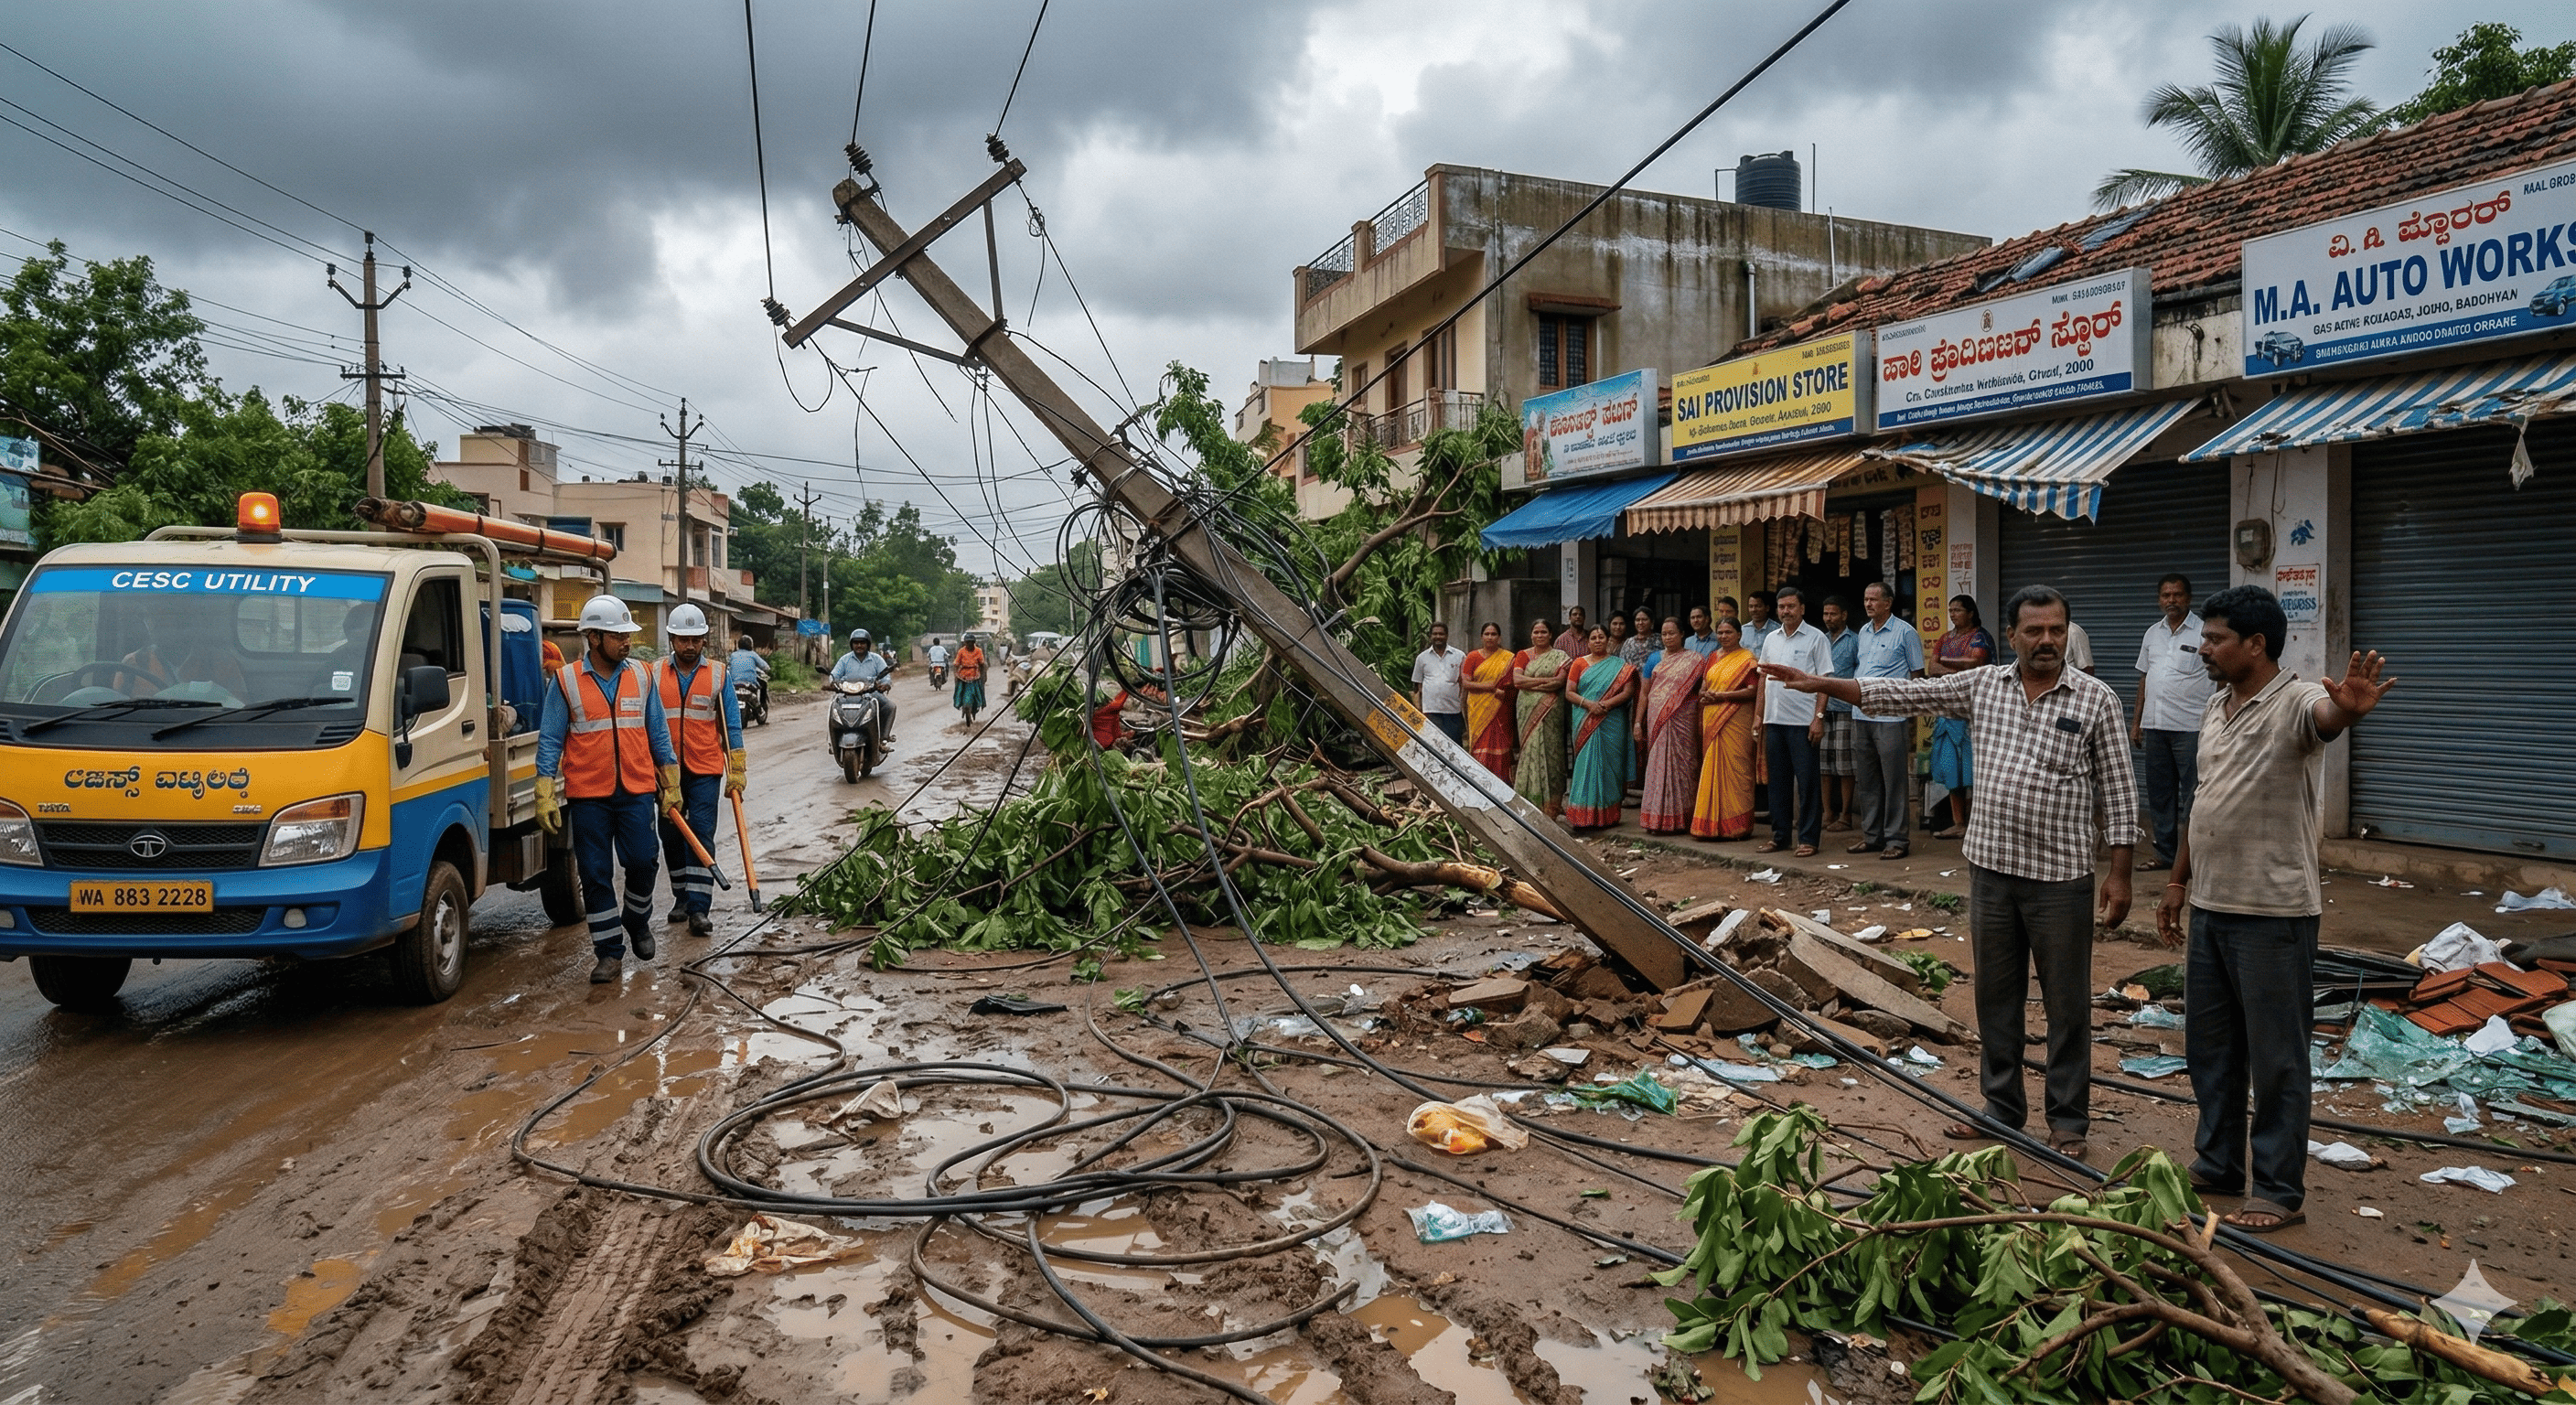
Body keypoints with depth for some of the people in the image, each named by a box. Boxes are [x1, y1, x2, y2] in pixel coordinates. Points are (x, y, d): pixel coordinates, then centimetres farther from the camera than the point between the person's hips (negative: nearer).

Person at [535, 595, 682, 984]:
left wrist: (671, 784, 11)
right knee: (596, 875, 3)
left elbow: (659, 733, 12)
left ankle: (637, 920, 28)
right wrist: (545, 795, -6)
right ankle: (609, 951, 13)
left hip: (637, 792, 1)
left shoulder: (641, 677, 6)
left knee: (641, 863, -1)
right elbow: (550, 740, 0)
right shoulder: (566, 681, -1)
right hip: (588, 795, -1)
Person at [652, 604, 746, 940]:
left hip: (705, 770, -2)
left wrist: (737, 771, 0)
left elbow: (731, 725, 5)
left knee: (701, 835, -7)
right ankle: (682, 897, 26)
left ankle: (699, 908, -7)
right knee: (671, 836, 10)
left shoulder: (717, 675, 3)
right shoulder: (654, 673, 3)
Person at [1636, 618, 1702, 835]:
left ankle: (1679, 819, 1)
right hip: (1657, 720, 3)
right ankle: (1656, 819, 7)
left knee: (1679, 763, -5)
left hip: (1682, 720, -3)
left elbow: (1701, 691, 0)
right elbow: (1645, 693, 14)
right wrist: (1638, 722, 8)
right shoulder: (1656, 659, 14)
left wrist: (1701, 724, -8)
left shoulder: (1694, 660, 3)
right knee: (1658, 765, 3)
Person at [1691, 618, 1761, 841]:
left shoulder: (1747, 659, -3)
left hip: (1736, 721, -6)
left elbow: (1753, 691, -12)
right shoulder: (1713, 658, 17)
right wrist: (1706, 696, -4)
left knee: (1735, 768, -6)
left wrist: (1722, 696, -16)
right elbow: (1703, 688, 20)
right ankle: (1712, 824, 8)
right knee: (1712, 769, 4)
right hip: (1712, 720, 6)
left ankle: (1737, 826, -2)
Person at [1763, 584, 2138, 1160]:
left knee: (2067, 1003, 6)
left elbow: (2117, 790, -2)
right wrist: (1821, 684, -2)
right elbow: (1903, 694, 5)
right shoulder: (1982, 684, 5)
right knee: (1995, 994, 13)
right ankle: (2003, 1107, 26)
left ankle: (2068, 1119, 20)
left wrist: (2120, 874, -6)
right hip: (1991, 865, 3)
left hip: (2061, 875, -3)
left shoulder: (2096, 698, -3)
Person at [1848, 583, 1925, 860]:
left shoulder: (1905, 632, -4)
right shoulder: (1863, 632, 15)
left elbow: (1917, 674, -3)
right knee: (1866, 781, 11)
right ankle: (1872, 835, 20)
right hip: (1860, 716, 7)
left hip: (1890, 719, -7)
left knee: (1893, 781, -3)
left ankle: (1897, 839, 2)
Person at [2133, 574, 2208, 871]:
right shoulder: (2153, 633, 14)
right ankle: (2165, 853, 21)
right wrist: (2137, 721, 16)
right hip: (2155, 726, 6)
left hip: (2190, 727, -6)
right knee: (2159, 792, 11)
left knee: (2192, 792, -3)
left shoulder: (2203, 632, -5)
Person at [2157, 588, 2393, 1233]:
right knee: (2209, 1046, 18)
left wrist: (2348, 709, -64)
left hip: (2273, 913, -8)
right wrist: (2179, 881, 21)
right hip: (2210, 906, 8)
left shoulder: (2297, 702, -14)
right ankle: (2217, 1165, 33)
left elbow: (2325, 715, -40)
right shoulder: (2215, 708, 12)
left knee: (2276, 1058, 3)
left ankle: (2279, 1192, 15)